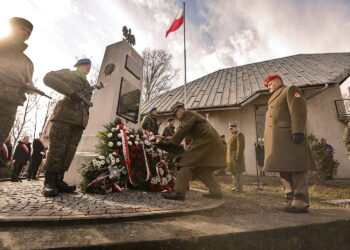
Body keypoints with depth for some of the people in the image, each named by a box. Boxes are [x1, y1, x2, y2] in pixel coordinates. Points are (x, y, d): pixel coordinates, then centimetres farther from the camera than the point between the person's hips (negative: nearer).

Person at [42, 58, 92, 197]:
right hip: (64, 116, -5)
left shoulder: (87, 84, 30)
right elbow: (48, 78, -3)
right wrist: (70, 92, -14)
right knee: (57, 149, -11)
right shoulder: (68, 74, 13)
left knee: (69, 152, -2)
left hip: (79, 120, 6)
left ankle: (58, 181, 2)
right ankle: (49, 182, -6)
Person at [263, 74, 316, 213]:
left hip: (289, 136, -8)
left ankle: (300, 203, -1)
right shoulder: (274, 98, 30)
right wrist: (270, 141, 16)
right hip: (277, 140, 8)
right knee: (284, 170, 7)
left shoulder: (290, 90, 7)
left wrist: (298, 131, -21)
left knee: (296, 168, -6)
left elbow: (298, 110, -9)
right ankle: (291, 202, 13)